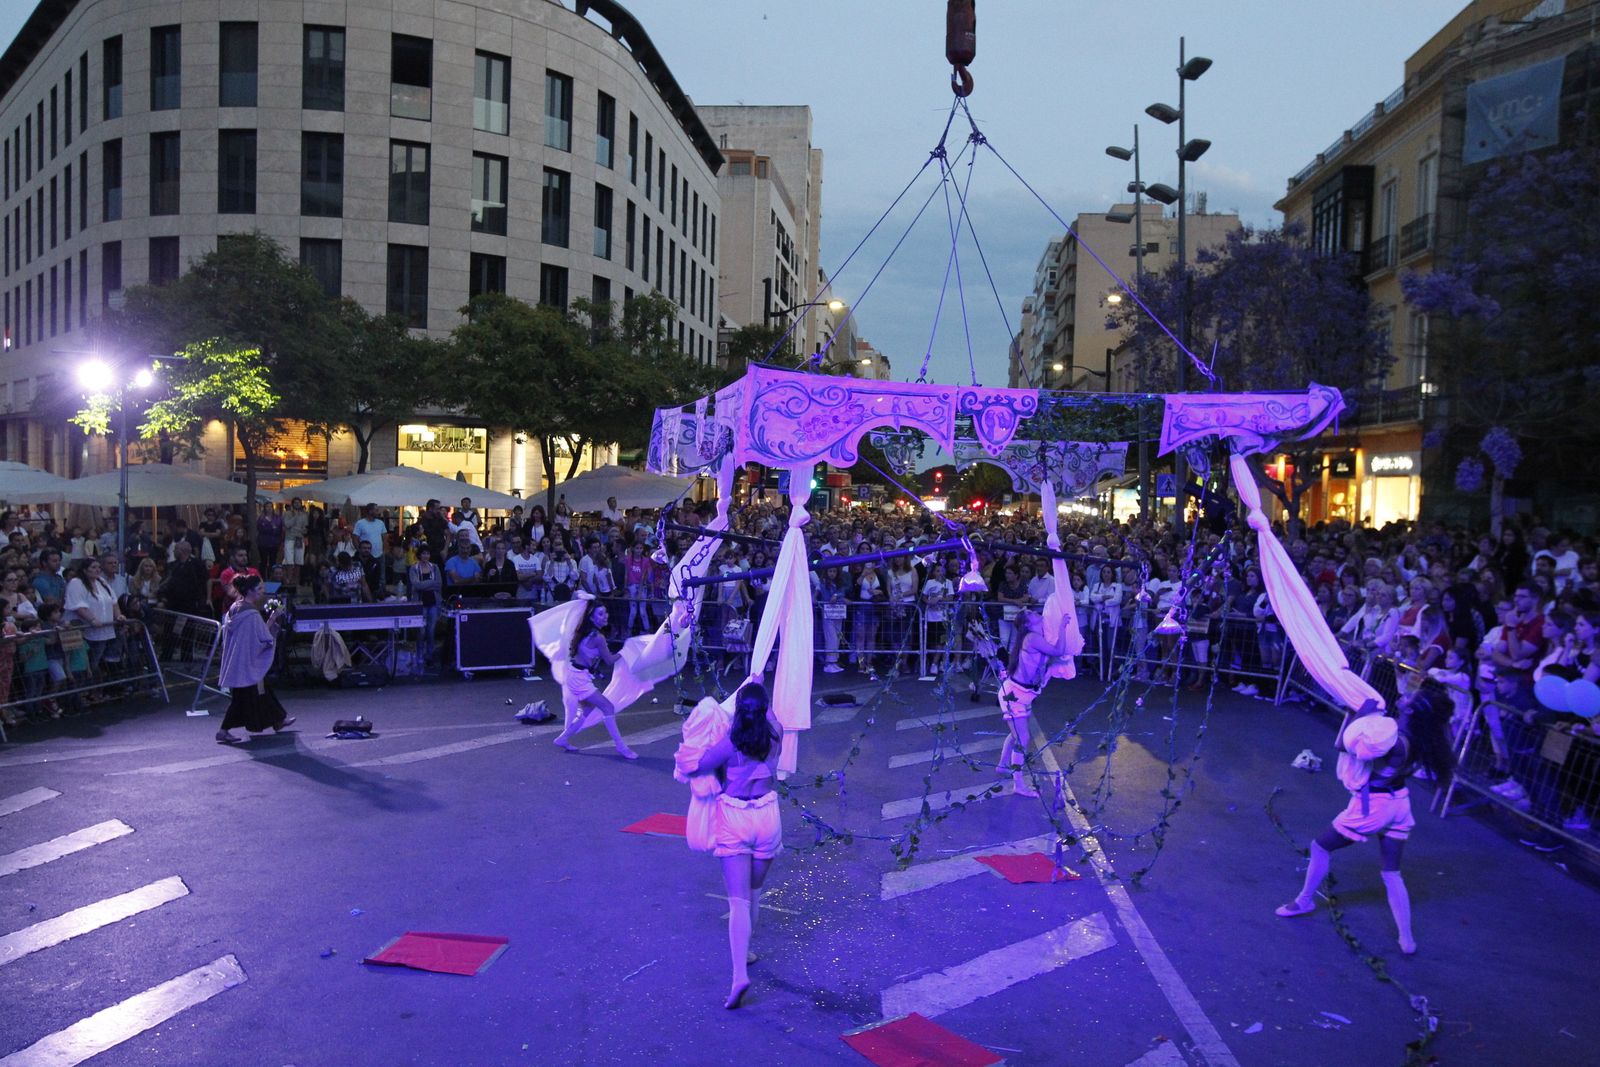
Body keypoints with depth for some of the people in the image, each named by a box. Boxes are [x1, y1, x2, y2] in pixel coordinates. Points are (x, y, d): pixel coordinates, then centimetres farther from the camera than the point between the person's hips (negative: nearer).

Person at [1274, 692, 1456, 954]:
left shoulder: (1391, 738, -31)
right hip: (1399, 804, 7)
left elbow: (1344, 744, -24)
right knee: (1391, 874, 16)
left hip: (1372, 805, -7)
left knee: (1320, 847, 15)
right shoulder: (1418, 738, -8)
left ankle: (1305, 901, 32)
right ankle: (1407, 939, 17)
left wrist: (1359, 711, -19)